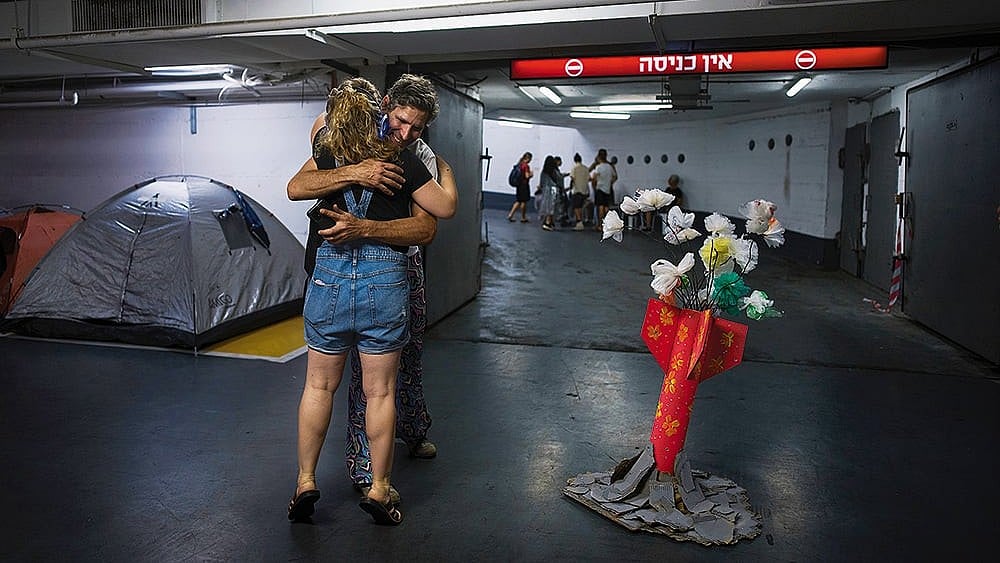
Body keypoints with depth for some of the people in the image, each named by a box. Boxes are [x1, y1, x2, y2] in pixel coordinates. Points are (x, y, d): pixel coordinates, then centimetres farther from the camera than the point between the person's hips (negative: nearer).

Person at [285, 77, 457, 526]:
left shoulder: (327, 154, 0)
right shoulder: (402, 161, -6)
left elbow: (295, 190, 11)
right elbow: (445, 208, 2)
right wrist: (443, 168, 20)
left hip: (329, 274, 2)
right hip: (385, 278, -2)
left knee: (319, 385, 15)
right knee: (380, 392, 8)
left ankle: (305, 483, 23)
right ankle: (378, 489, 17)